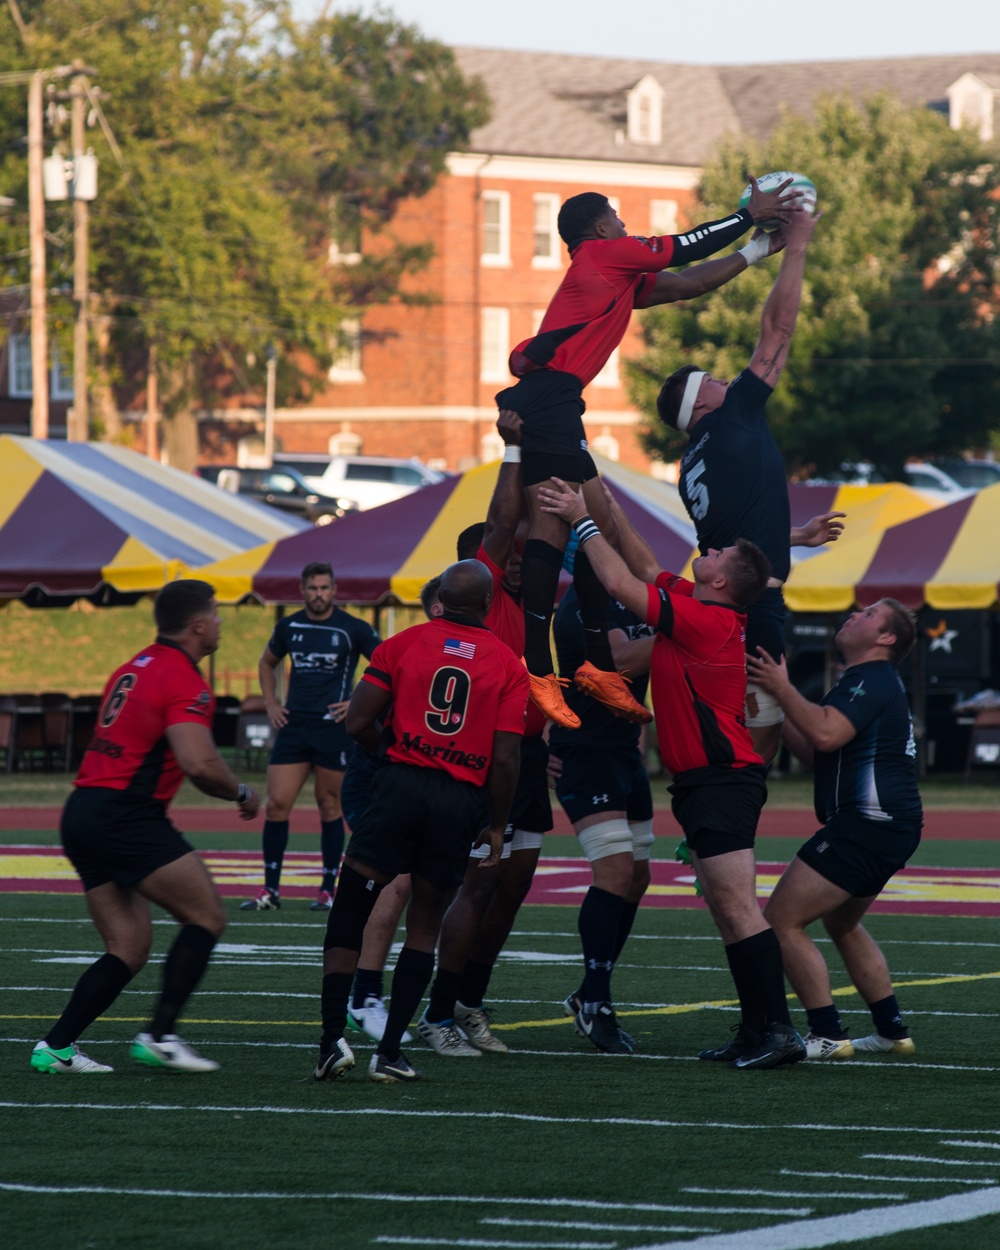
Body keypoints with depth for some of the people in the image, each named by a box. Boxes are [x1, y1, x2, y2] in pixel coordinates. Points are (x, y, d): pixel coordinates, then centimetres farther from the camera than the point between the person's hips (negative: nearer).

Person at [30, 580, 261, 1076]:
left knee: (130, 946, 10)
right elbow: (199, 763, -20)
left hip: (81, 814, 9)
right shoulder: (183, 679, -10)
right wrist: (241, 794, -3)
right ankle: (160, 1034, -9)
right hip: (127, 816, -9)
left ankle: (55, 1047, 2)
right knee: (206, 917, -3)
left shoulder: (135, 668, 19)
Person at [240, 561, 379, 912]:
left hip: (333, 727, -3)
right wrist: (271, 704, 12)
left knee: (330, 806, 4)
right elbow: (267, 664, 25)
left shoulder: (353, 629, -4)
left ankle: (328, 890, 13)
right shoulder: (288, 627, 7)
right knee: (276, 804, -3)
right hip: (293, 724, 3)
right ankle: (270, 890, 3)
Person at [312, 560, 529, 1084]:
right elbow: (506, 757, 0)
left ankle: (333, 1037, -6)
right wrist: (497, 826, 11)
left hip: (402, 784, -1)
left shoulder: (402, 644, 4)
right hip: (462, 800, 1)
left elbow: (358, 723, 1)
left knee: (348, 915, 6)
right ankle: (389, 1051, 7)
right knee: (424, 928, 12)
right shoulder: (508, 666, 5)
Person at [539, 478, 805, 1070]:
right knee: (728, 910, 10)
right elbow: (645, 567, 24)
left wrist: (585, 520, -4)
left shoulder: (708, 622, -15)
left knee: (737, 907, -13)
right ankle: (760, 1029, 11)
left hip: (720, 779, -10)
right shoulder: (692, 604, 12)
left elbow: (621, 583, -15)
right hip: (709, 781, 10)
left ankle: (777, 1032, -16)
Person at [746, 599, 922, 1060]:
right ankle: (892, 1031, 27)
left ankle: (827, 1036, -14)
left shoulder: (872, 680, -11)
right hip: (889, 827, 11)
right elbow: (811, 749, 24)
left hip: (867, 826, -11)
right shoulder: (867, 681, 23)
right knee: (842, 923, 29)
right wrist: (777, 700, 17)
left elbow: (825, 735, -28)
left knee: (782, 920, -12)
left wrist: (783, 689, -20)